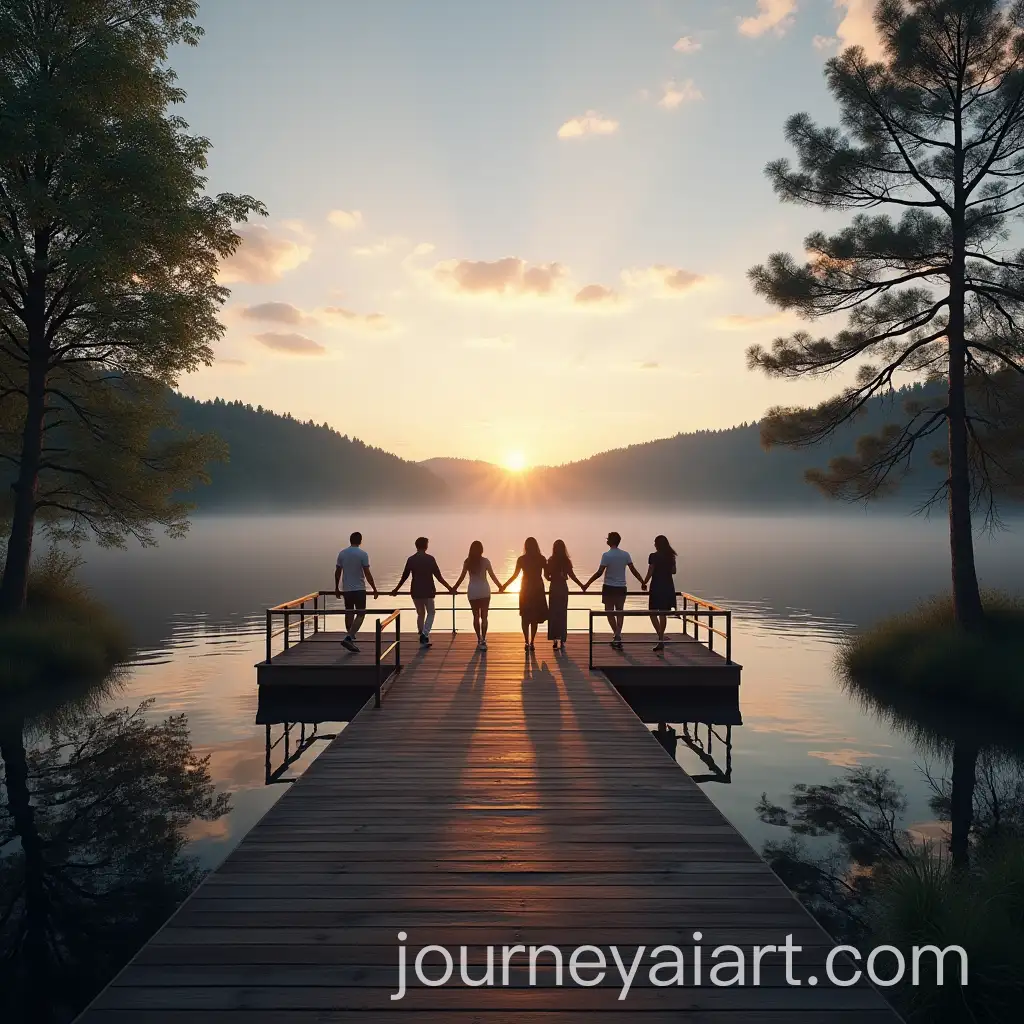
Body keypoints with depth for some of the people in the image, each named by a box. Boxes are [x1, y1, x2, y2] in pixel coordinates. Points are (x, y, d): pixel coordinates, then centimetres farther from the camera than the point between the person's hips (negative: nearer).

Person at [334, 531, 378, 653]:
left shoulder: (342, 553, 3)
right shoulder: (362, 554, -10)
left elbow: (337, 572, 6)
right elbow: (367, 574, -12)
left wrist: (336, 588, 16)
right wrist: (375, 589, -5)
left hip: (346, 589, 5)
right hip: (359, 589, -5)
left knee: (349, 613, 15)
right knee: (361, 614, -1)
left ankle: (350, 640, 24)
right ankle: (348, 638, -17)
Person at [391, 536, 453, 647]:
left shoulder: (411, 559, 1)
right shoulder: (430, 559, -7)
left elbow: (404, 576, 4)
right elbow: (438, 576, -7)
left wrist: (396, 589, 16)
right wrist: (448, 588, 1)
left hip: (415, 592, 3)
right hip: (428, 591, -3)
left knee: (420, 613, 16)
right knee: (430, 613, 10)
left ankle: (422, 636, 18)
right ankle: (425, 634, -10)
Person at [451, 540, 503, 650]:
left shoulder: (467, 562, -1)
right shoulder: (485, 561, -5)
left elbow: (462, 577, 0)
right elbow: (492, 576, 0)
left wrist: (454, 588, 12)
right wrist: (500, 586, 13)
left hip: (472, 591, 2)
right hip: (484, 590, -2)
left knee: (476, 616, 11)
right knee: (484, 616, 1)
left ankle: (479, 640, 16)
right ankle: (483, 640, -10)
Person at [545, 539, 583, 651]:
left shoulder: (551, 561, -6)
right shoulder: (566, 561, -4)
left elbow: (546, 575, -8)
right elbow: (571, 575, -9)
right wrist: (581, 585, 0)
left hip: (554, 588, -1)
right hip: (563, 588, 1)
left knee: (554, 613, 6)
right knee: (563, 614, 9)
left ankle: (555, 639, 0)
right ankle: (562, 640, 9)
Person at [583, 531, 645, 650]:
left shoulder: (607, 555, -12)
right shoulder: (625, 554, 1)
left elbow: (599, 572, -15)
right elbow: (633, 570, 3)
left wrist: (587, 584, -10)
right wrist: (643, 582, 14)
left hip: (609, 588, -4)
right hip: (621, 588, 4)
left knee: (610, 612, 7)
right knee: (620, 612, 13)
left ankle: (617, 635, -4)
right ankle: (617, 636, 9)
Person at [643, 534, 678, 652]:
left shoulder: (653, 556, -12)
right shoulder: (671, 556, 4)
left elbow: (650, 573, -11)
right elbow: (673, 571, 12)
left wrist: (644, 582, 5)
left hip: (656, 587, -5)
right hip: (668, 587, 5)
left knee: (653, 613, 2)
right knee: (663, 613, 15)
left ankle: (661, 638, -15)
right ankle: (661, 638, 24)